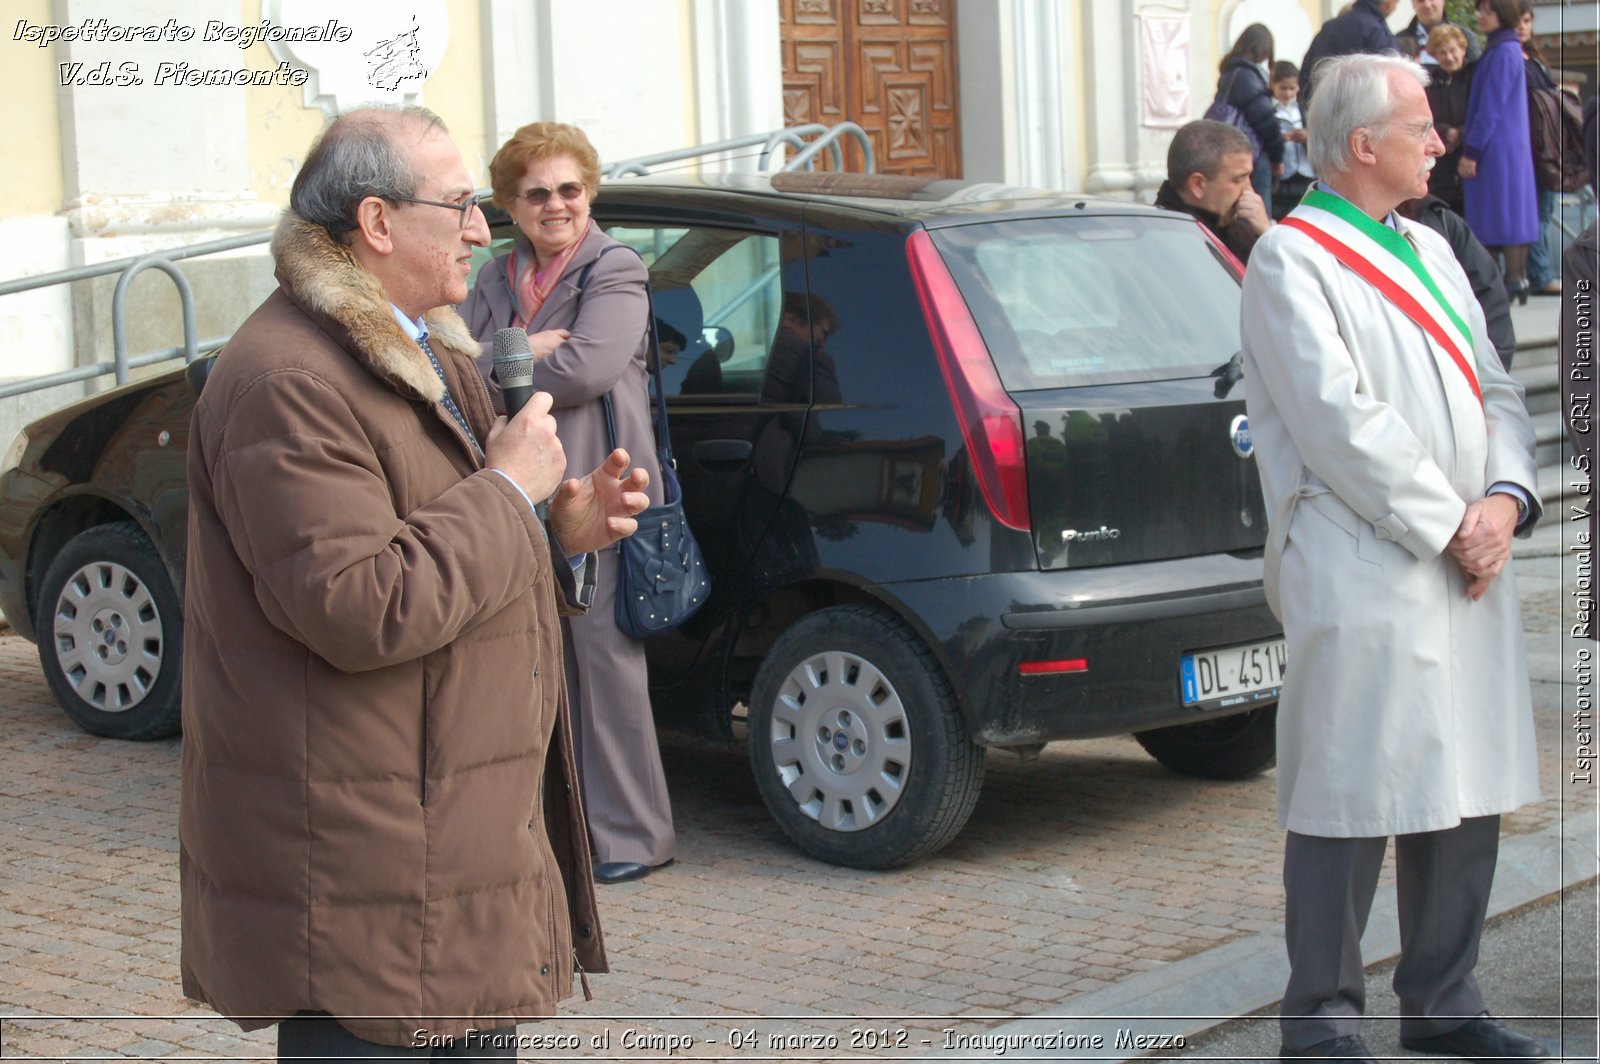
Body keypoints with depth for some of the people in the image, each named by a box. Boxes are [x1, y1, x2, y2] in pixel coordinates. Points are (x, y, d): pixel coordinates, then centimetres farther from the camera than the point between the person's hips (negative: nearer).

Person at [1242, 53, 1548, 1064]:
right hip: (1365, 574, -8)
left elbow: (1497, 390, 15)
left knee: (1466, 787, 12)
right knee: (1351, 797, -3)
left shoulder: (1430, 251, 18)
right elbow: (1341, 423, -16)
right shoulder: (1293, 261, -7)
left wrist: (1506, 498, -4)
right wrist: (1449, 526, -14)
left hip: (1468, 569, 8)